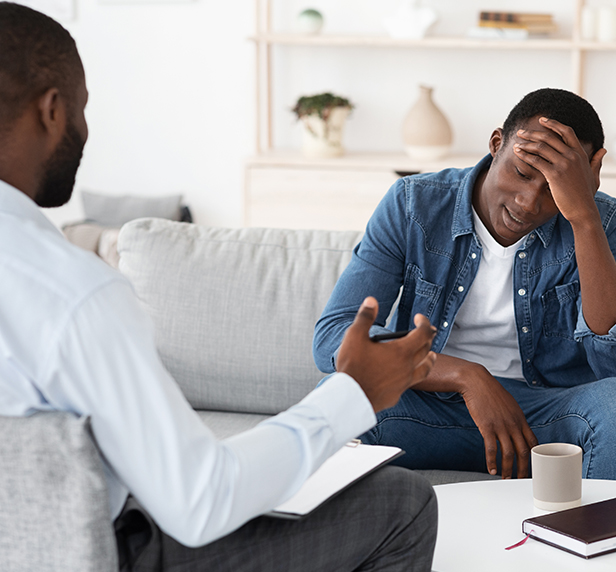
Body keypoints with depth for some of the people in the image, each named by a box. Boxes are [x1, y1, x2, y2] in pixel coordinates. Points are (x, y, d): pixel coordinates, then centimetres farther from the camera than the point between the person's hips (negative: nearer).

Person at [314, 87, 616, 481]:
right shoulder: (413, 204, -6)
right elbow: (334, 337, -14)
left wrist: (583, 214, -29)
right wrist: (466, 376, -28)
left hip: (549, 415, 0)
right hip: (428, 406, 0)